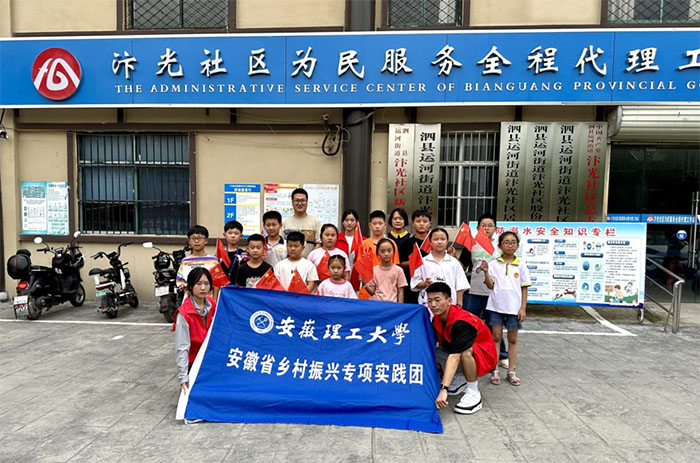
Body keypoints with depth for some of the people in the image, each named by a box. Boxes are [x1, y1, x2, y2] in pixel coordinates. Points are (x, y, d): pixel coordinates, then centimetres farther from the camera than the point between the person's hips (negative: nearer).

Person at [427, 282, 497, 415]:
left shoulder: (461, 322, -32)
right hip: (460, 360, 8)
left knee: (465, 350, -39)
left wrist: (443, 389, -48)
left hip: (484, 356, -8)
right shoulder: (437, 318, -8)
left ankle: (473, 394, -18)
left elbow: (454, 357, -41)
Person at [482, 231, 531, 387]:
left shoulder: (521, 265, 3)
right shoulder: (494, 264, 0)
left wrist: (523, 308, -1)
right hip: (496, 306, -1)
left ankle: (511, 372, 20)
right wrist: (486, 271, -18)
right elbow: (490, 286, -3)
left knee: (513, 339, 10)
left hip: (514, 308, 1)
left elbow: (524, 288, 4)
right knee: (496, 337, 6)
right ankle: (495, 370, 16)